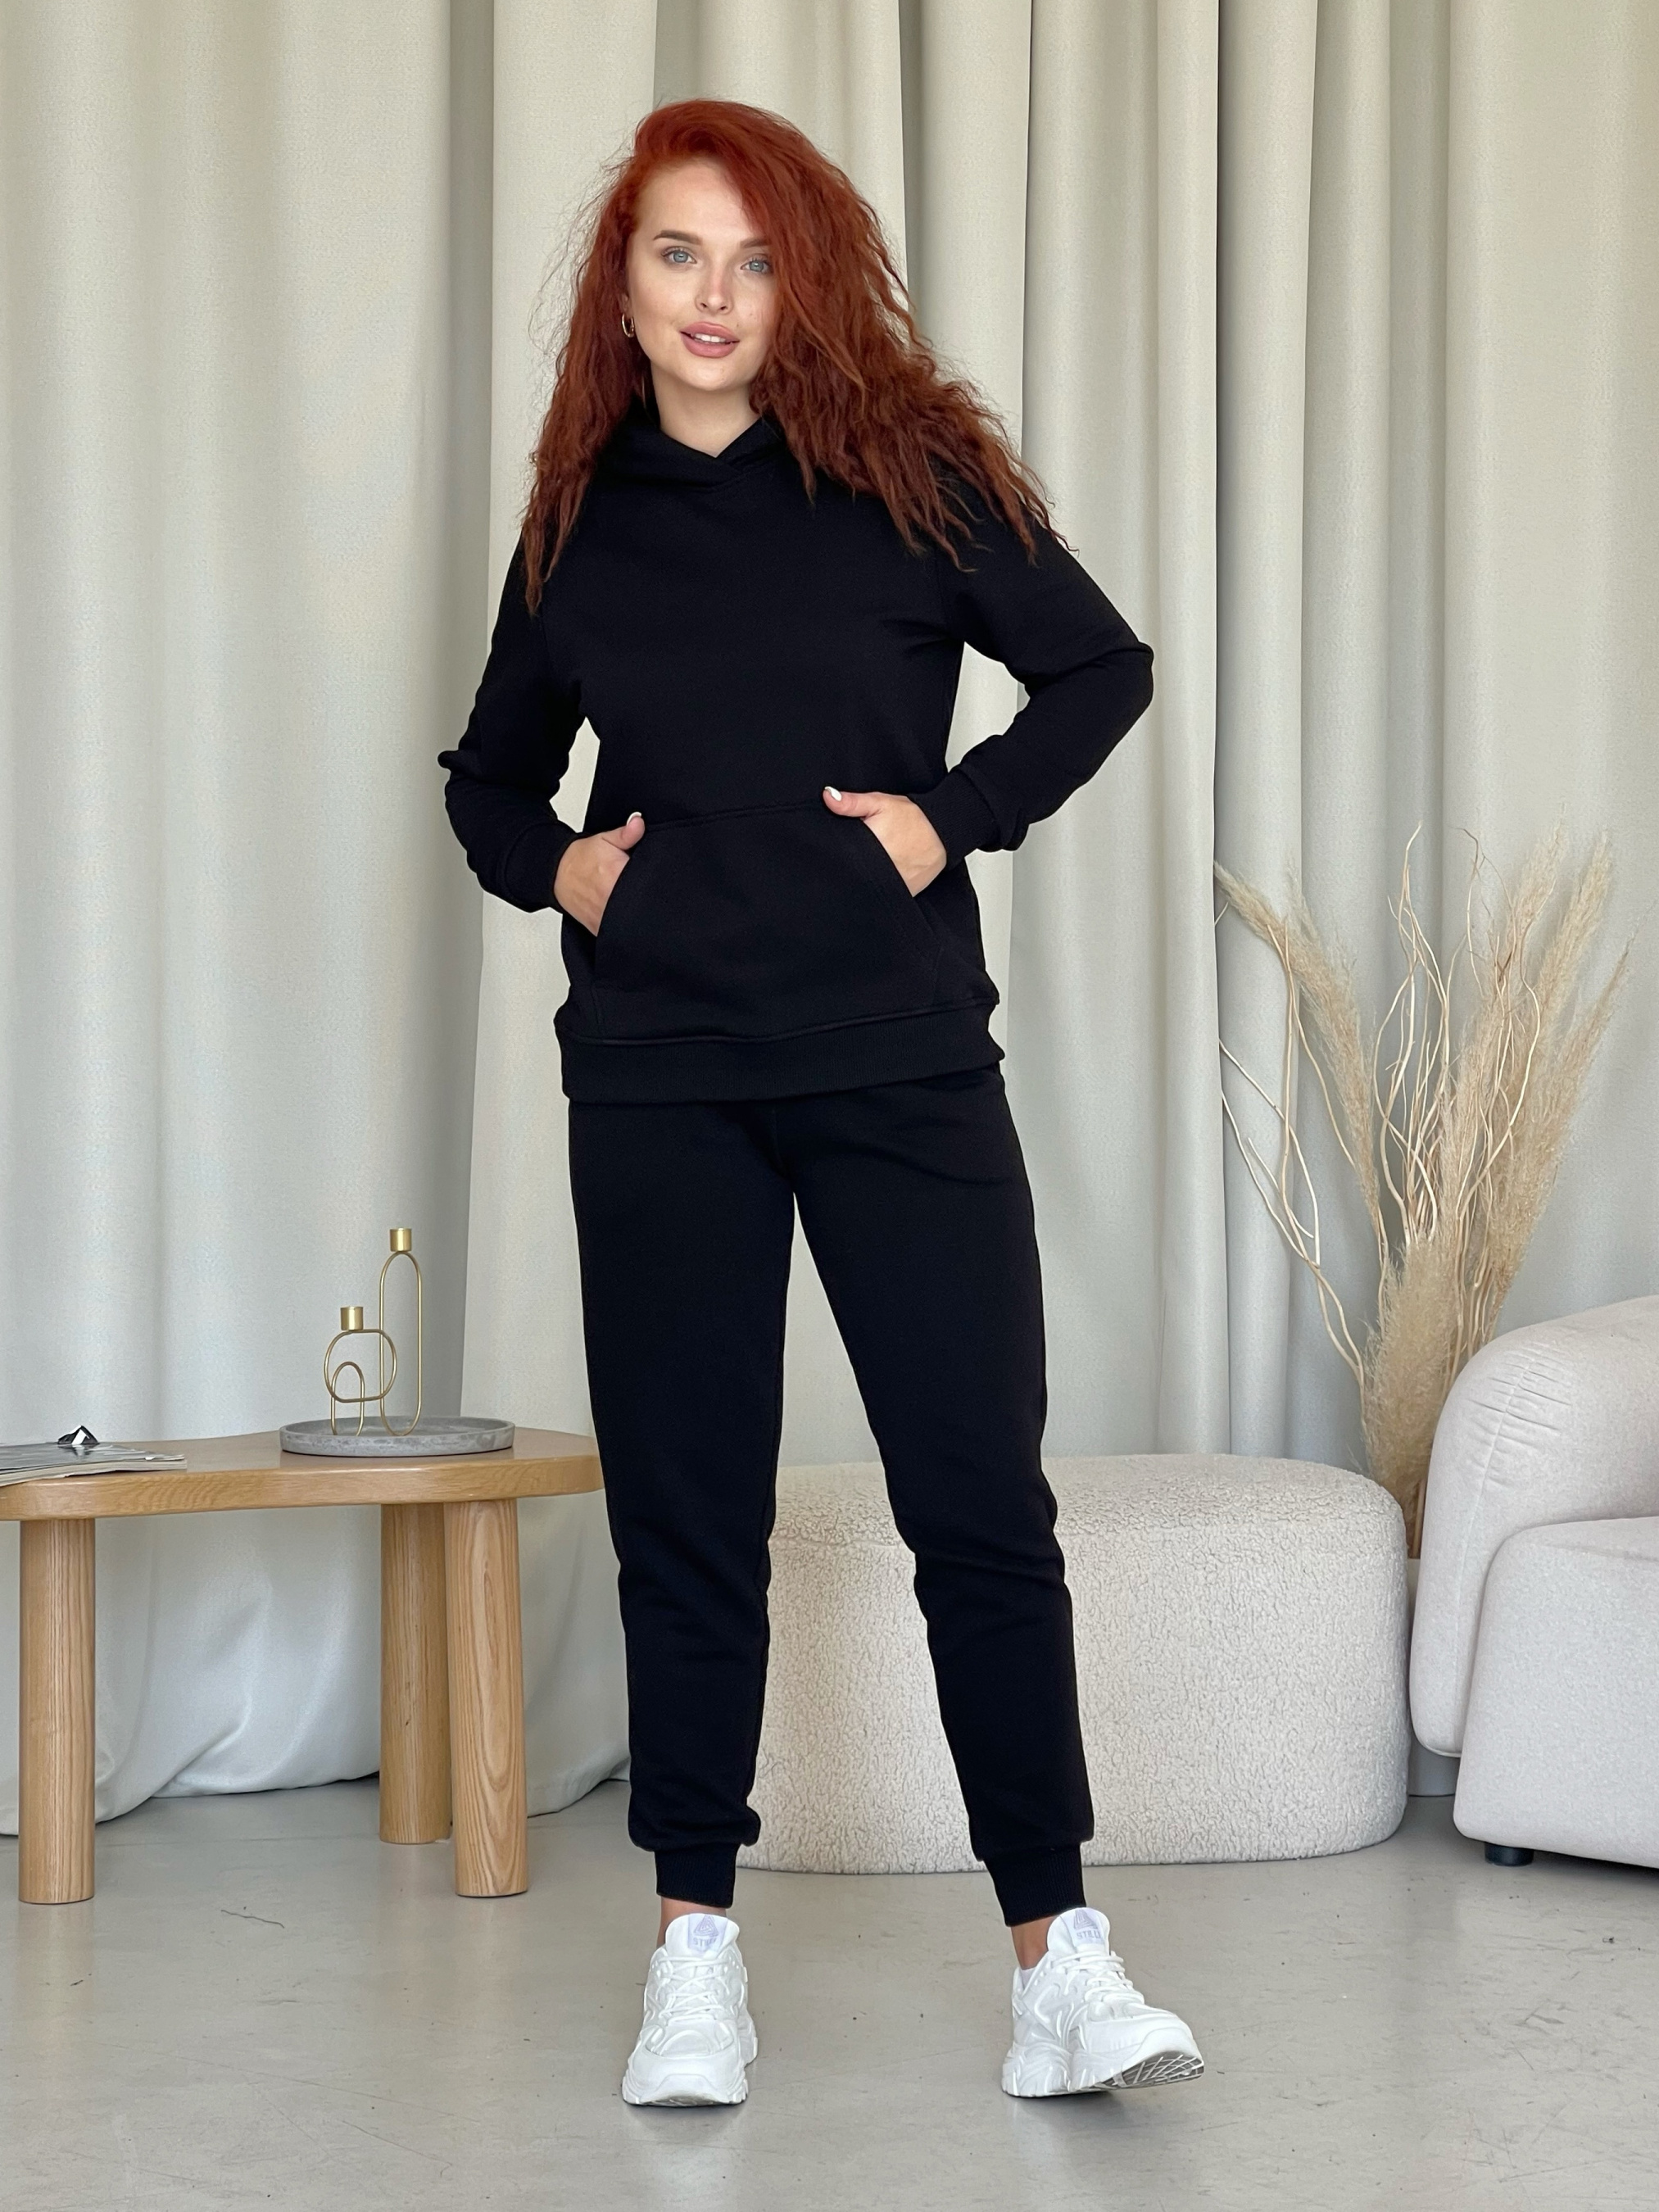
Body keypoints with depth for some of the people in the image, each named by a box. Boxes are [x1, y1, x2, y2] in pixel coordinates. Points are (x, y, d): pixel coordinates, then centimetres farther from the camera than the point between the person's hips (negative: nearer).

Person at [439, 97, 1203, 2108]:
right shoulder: (578, 521, 9)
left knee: (981, 1502, -4)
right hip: (658, 1077, 2)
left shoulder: (910, 472, 0)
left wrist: (957, 817, -6)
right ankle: (696, 1952, 14)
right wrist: (548, 868, 3)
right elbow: (488, 769, 22)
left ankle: (1056, 1950, 3)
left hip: (901, 1061, -2)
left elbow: (1100, 668, 6)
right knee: (684, 1511, 5)